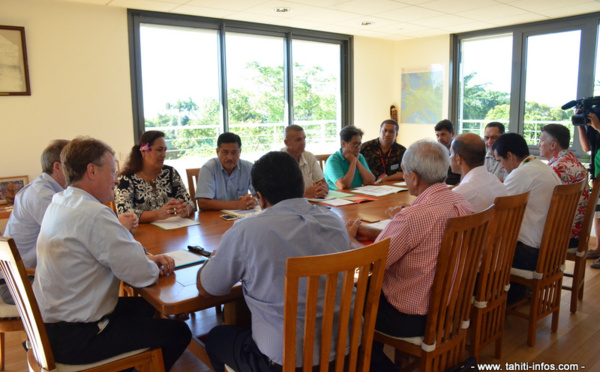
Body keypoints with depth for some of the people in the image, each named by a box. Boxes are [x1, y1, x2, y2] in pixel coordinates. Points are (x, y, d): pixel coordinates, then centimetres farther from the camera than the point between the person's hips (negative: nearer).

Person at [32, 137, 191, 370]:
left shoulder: (59, 203, 4)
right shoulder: (93, 214, -28)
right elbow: (142, 275, -25)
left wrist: (148, 259, -1)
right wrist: (153, 266, -2)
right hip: (73, 338, -10)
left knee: (145, 306, 25)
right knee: (178, 333, -3)